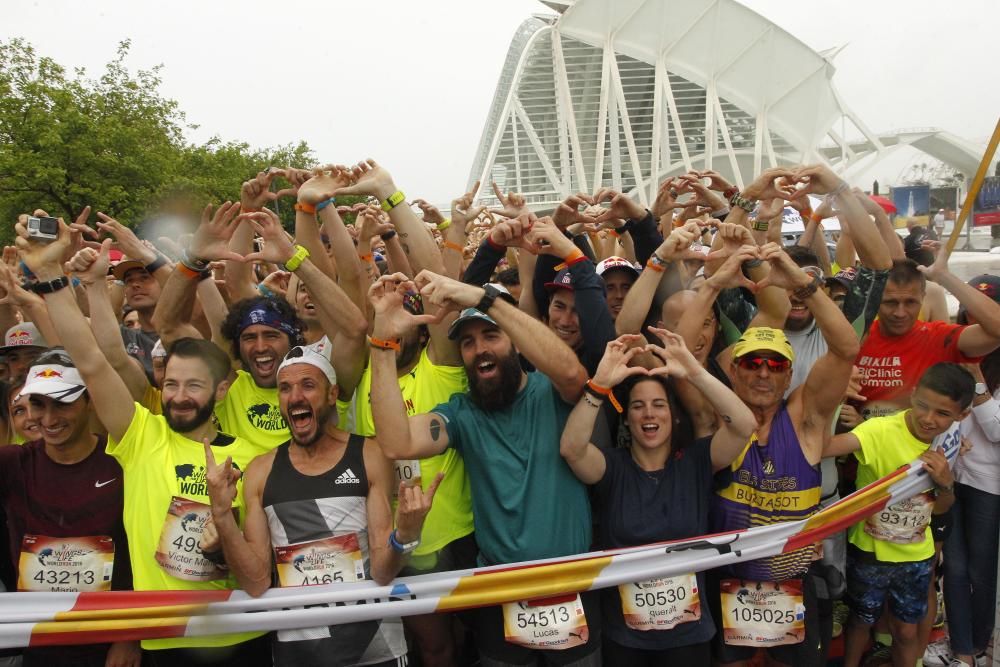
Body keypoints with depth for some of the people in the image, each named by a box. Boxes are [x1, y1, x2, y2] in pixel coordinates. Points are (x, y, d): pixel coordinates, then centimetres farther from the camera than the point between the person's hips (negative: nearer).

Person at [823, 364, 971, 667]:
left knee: (906, 630, 17)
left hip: (916, 555, 4)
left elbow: (940, 508, 5)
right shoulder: (881, 430, -27)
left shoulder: (948, 440, -7)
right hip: (870, 551, -3)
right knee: (861, 620, 18)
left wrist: (946, 482, -17)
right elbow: (828, 446, -48)